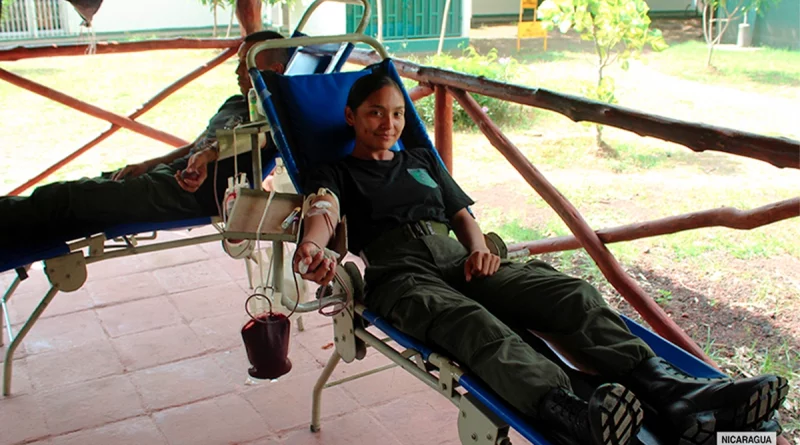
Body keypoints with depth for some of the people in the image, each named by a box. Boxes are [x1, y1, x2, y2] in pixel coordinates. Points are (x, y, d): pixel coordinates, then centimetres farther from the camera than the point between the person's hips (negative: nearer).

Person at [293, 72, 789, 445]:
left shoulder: (421, 159, 33)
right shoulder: (336, 173, 18)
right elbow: (323, 210, -5)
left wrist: (478, 246, 2)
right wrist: (312, 246, -31)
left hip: (458, 259, 5)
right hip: (399, 274, -5)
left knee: (571, 292, -23)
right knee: (473, 322, -40)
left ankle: (675, 391, -42)